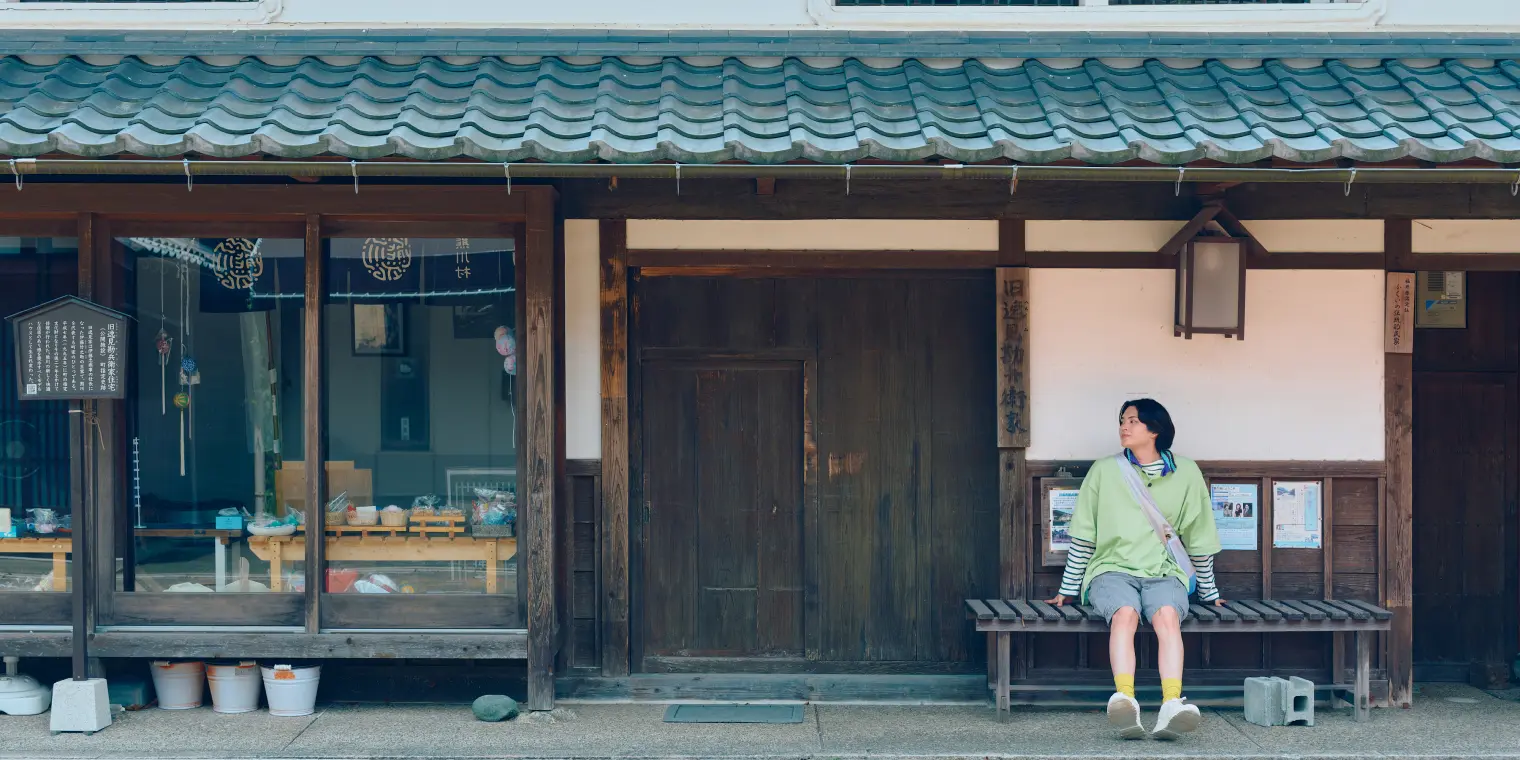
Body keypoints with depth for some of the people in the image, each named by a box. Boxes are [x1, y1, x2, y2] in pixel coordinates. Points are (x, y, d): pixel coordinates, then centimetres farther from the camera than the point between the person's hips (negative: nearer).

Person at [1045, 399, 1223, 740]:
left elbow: (1198, 539, 18)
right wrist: (1068, 589, 13)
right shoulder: (1104, 471, 10)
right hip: (1112, 570, 0)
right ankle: (1125, 702, -55)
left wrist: (1209, 592, 22)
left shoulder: (1185, 474, 11)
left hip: (1164, 573, 1)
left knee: (1167, 615, -34)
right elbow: (1083, 536, 14)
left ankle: (1171, 708, -51)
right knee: (1125, 614, -35)